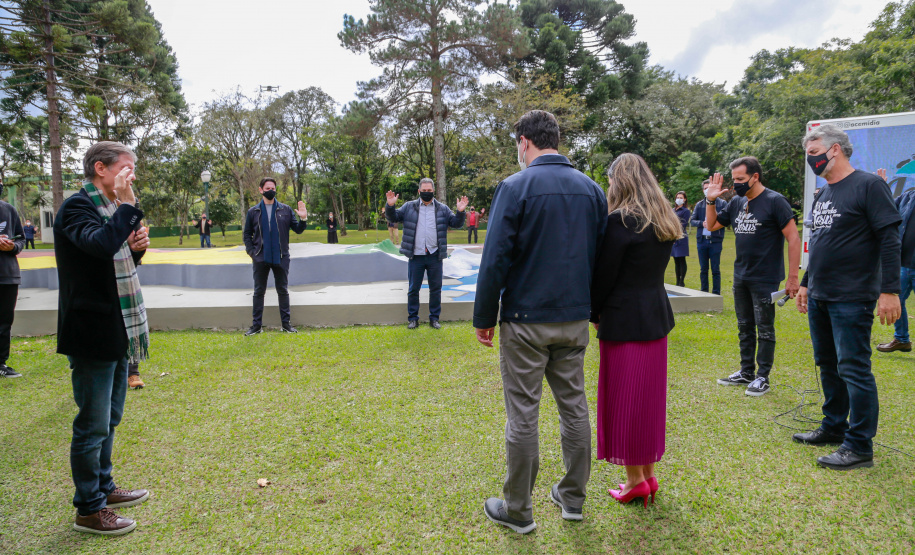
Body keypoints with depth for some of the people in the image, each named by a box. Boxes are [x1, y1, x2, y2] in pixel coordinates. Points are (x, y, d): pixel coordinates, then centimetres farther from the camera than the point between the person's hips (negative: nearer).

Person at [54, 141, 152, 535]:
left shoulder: (110, 208, 14)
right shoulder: (76, 207, -14)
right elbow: (101, 243, -35)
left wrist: (136, 245, 2)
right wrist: (127, 206, -23)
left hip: (116, 332, 9)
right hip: (92, 333, -9)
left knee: (109, 418, 20)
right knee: (93, 424, 0)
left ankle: (103, 487, 35)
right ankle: (89, 510, 13)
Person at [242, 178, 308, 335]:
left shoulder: (285, 210, 5)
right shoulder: (253, 212, 6)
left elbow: (298, 229, 5)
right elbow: (247, 234, 10)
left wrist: (303, 219, -15)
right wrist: (251, 252, -3)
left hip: (281, 257, 0)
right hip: (260, 259, 0)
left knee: (283, 291, 6)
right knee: (259, 291, 6)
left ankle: (286, 323, 14)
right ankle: (256, 325, 13)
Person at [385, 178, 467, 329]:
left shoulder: (443, 209, 8)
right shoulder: (409, 207, 6)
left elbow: (456, 223, 6)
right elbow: (393, 217, 6)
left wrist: (460, 212, -13)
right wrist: (390, 206, -13)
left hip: (435, 256, 1)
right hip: (416, 256, -1)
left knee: (435, 288, 7)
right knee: (413, 289, 6)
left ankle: (434, 318, 20)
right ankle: (413, 318, 18)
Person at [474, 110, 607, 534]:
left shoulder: (515, 187, -10)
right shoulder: (591, 189, 7)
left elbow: (495, 259, -13)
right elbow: (602, 255, 11)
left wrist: (484, 318, -5)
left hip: (526, 322, -5)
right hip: (575, 319, 6)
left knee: (522, 415, 3)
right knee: (574, 405, 15)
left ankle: (517, 510, 16)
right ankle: (572, 498, 28)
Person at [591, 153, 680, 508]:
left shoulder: (620, 221, -15)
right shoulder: (664, 222, 9)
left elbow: (604, 275, -13)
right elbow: (653, 268, 11)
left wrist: (594, 314, 2)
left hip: (625, 320, -8)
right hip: (657, 316, 8)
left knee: (624, 399, 4)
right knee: (650, 396, 16)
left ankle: (635, 479, 15)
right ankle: (649, 474, 27)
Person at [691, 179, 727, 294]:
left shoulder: (722, 203, 3)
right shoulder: (699, 205, 12)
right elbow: (692, 221, 8)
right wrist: (702, 223, -10)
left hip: (715, 240, -3)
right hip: (702, 240, 3)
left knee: (715, 270, 2)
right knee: (703, 269, 10)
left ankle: (716, 294, 8)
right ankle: (704, 294, 18)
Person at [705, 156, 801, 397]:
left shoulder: (775, 201, -12)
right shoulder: (736, 203, 7)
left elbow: (794, 239, -14)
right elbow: (711, 225, 16)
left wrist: (793, 277, -17)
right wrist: (710, 200, 0)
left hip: (765, 280, -7)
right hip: (740, 277, 7)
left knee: (764, 329, 3)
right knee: (744, 327, 15)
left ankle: (763, 377, 13)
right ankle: (746, 372, 27)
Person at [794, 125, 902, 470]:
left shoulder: (868, 185, -10)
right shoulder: (823, 194, 15)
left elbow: (890, 240, -14)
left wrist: (890, 290, -20)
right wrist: (806, 283, 23)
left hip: (851, 299, -8)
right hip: (819, 298, 8)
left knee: (853, 370, -3)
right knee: (828, 365, 16)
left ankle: (860, 447, 6)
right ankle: (834, 427, 30)